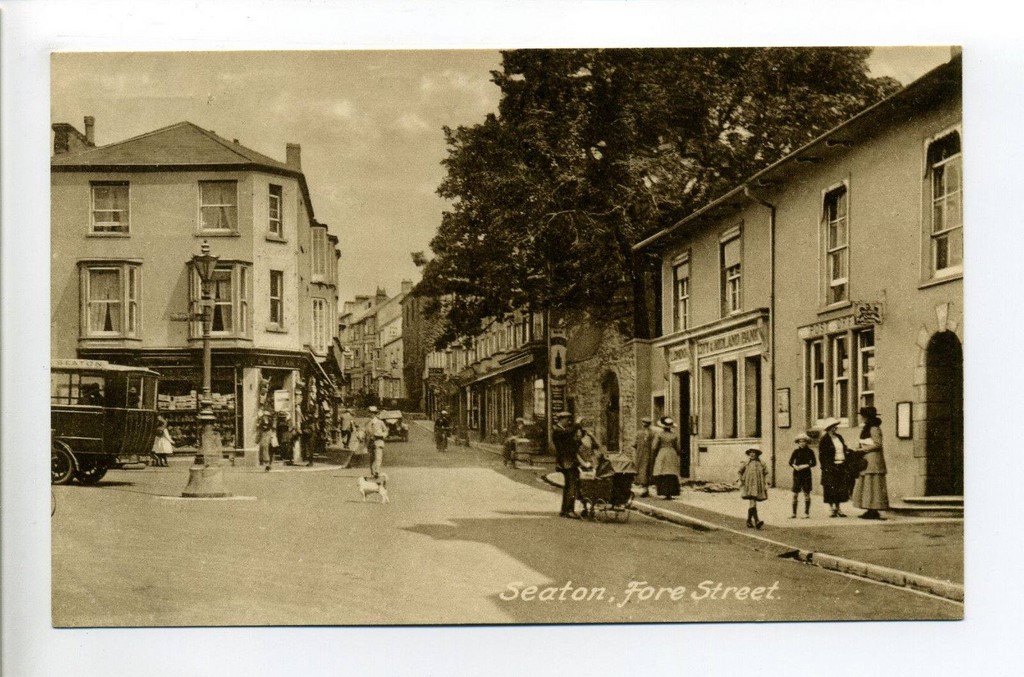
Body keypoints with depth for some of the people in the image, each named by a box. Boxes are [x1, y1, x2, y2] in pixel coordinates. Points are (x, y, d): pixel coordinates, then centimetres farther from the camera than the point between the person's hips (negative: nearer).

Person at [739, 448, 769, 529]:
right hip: (749, 485, -3)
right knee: (753, 503, -17)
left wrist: (766, 483, 1)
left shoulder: (761, 463, 4)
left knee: (752, 503, 12)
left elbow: (766, 473, 9)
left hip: (758, 485, 3)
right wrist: (740, 481, 11)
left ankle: (749, 521, 27)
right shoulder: (746, 463, 1)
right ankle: (757, 521, -25)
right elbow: (740, 471, 16)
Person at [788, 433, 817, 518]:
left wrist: (806, 466, -13)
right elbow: (790, 462, 5)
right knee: (795, 494, 1)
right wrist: (795, 466, -15)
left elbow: (814, 462, 1)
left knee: (806, 493, -1)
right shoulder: (796, 451, 5)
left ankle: (807, 513, 5)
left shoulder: (809, 452, 2)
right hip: (797, 474, 1)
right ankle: (794, 513, 7)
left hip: (806, 474, -1)